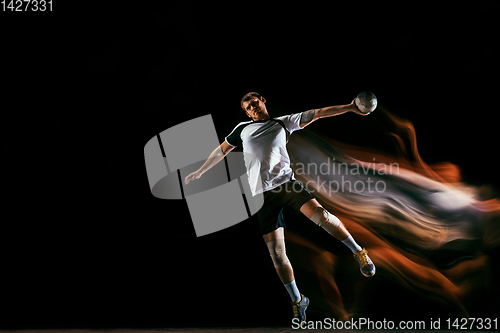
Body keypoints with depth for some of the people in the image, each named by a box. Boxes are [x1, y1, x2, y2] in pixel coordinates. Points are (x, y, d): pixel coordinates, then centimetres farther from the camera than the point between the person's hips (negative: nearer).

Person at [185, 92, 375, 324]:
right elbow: (222, 150, 29)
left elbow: (317, 113, 5)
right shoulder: (243, 129, 17)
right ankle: (297, 301, 10)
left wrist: (349, 107, -4)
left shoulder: (283, 123, 12)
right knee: (276, 251, -4)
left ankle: (358, 252, -9)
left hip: (286, 183, -1)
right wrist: (199, 172, 33)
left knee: (319, 214, -28)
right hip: (262, 194, 1)